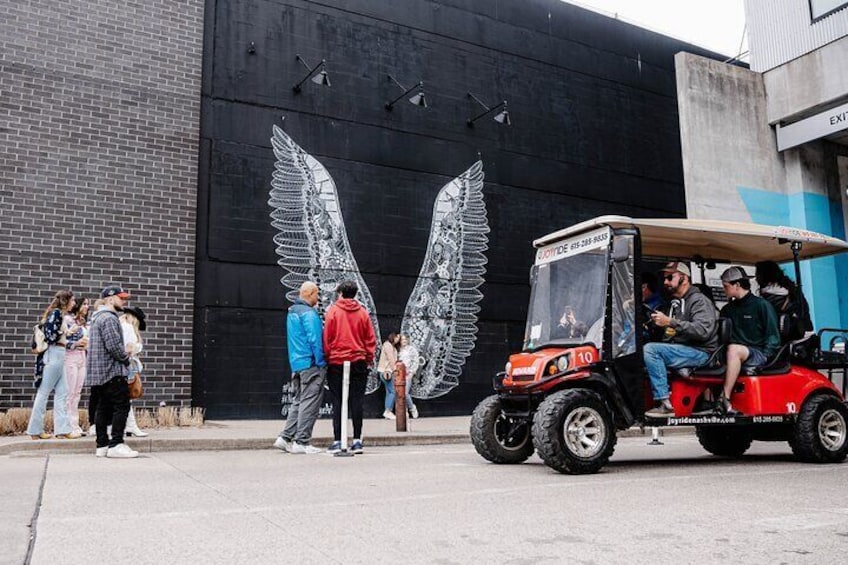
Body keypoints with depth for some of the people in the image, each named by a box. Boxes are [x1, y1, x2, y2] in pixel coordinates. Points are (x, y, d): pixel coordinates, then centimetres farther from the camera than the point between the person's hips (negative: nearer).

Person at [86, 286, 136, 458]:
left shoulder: (98, 318, 21)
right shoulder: (109, 318, -14)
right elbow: (114, 345, -21)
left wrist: (123, 354, 14)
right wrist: (126, 358, -4)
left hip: (98, 373, 11)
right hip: (112, 371, -11)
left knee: (104, 408, 11)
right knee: (121, 405, -8)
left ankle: (102, 445, 14)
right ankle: (116, 445, -10)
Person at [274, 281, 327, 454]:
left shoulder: (292, 312, 17)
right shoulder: (309, 313, -13)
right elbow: (315, 340, -18)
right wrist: (321, 362, -12)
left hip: (296, 364, 9)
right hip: (311, 364, -9)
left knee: (298, 402, 15)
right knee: (309, 403, -3)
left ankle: (285, 438, 13)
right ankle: (302, 442, -1)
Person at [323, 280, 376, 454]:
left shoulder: (333, 310, -3)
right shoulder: (362, 312, 4)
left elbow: (327, 337, -5)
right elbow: (370, 339, 4)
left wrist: (327, 357, 3)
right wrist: (368, 360, 12)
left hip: (336, 363, -2)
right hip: (358, 361, 2)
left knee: (338, 402, 3)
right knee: (356, 401, 6)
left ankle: (337, 441, 3)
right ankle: (357, 440, 6)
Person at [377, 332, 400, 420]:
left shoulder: (392, 346, 21)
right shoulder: (388, 345, -9)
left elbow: (394, 359, 15)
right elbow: (391, 359, -14)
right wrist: (394, 370, -11)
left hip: (388, 371, 10)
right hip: (386, 371, -10)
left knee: (389, 392, 8)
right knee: (393, 391, -11)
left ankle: (388, 412, 8)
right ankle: (388, 411, -11)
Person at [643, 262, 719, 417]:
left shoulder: (699, 301, -6)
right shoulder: (674, 303, 22)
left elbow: (703, 330, -23)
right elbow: (669, 335, 28)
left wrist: (671, 322, -27)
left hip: (700, 353, -9)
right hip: (679, 350, 9)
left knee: (650, 349, -26)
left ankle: (665, 404, -28)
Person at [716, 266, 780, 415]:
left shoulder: (761, 305, 1)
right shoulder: (727, 309, 18)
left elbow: (773, 337, -2)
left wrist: (764, 356, -14)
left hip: (758, 354, -6)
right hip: (737, 356, 6)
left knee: (734, 349, -37)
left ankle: (724, 399, -40)